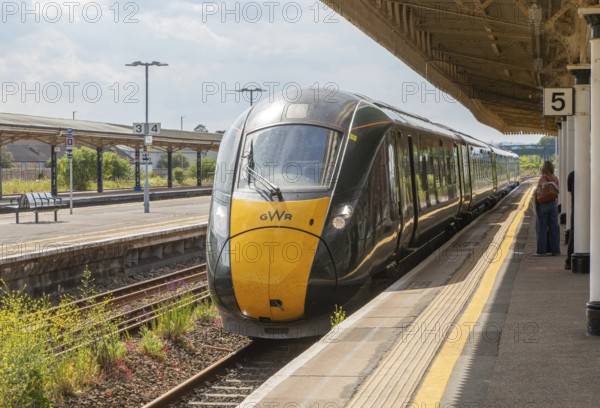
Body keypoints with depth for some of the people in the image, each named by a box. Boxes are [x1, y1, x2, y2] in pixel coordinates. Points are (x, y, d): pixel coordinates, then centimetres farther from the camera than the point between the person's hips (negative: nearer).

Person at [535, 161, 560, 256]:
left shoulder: (542, 178, -11)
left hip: (543, 204, -4)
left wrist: (535, 206, -4)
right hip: (553, 204, 4)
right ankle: (555, 250, 10)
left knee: (542, 227, 2)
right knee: (554, 227, 9)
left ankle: (541, 250, 3)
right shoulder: (555, 179, 2)